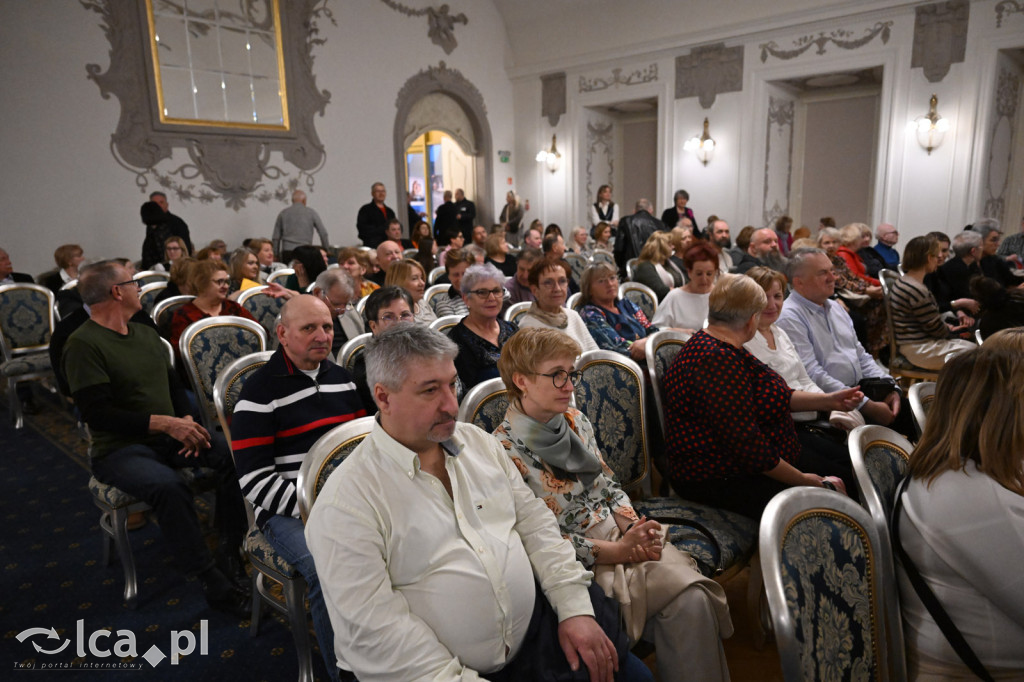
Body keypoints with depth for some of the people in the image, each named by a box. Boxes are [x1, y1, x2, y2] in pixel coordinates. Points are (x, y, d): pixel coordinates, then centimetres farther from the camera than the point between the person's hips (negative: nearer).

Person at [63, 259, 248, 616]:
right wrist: (164, 423, -24)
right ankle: (211, 580, -23)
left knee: (234, 453, -19)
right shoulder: (83, 345, -11)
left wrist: (186, 421, -2)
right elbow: (97, 412, -19)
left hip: (170, 436, 7)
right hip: (120, 449, -7)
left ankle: (228, 553, -9)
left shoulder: (146, 334, 13)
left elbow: (174, 384, 17)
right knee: (169, 486, -36)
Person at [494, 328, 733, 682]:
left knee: (696, 595, -17)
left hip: (621, 531, 6)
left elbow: (609, 484, 12)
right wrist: (618, 551, -17)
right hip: (577, 560, -6)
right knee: (688, 597, -20)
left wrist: (634, 528, -7)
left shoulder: (575, 419, 6)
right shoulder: (506, 451, -16)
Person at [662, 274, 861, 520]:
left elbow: (775, 398, 20)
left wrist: (830, 400, 15)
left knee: (847, 476, 8)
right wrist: (803, 480, -16)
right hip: (720, 478, -11)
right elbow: (746, 445, -28)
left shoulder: (724, 349, 8)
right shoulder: (717, 361, -27)